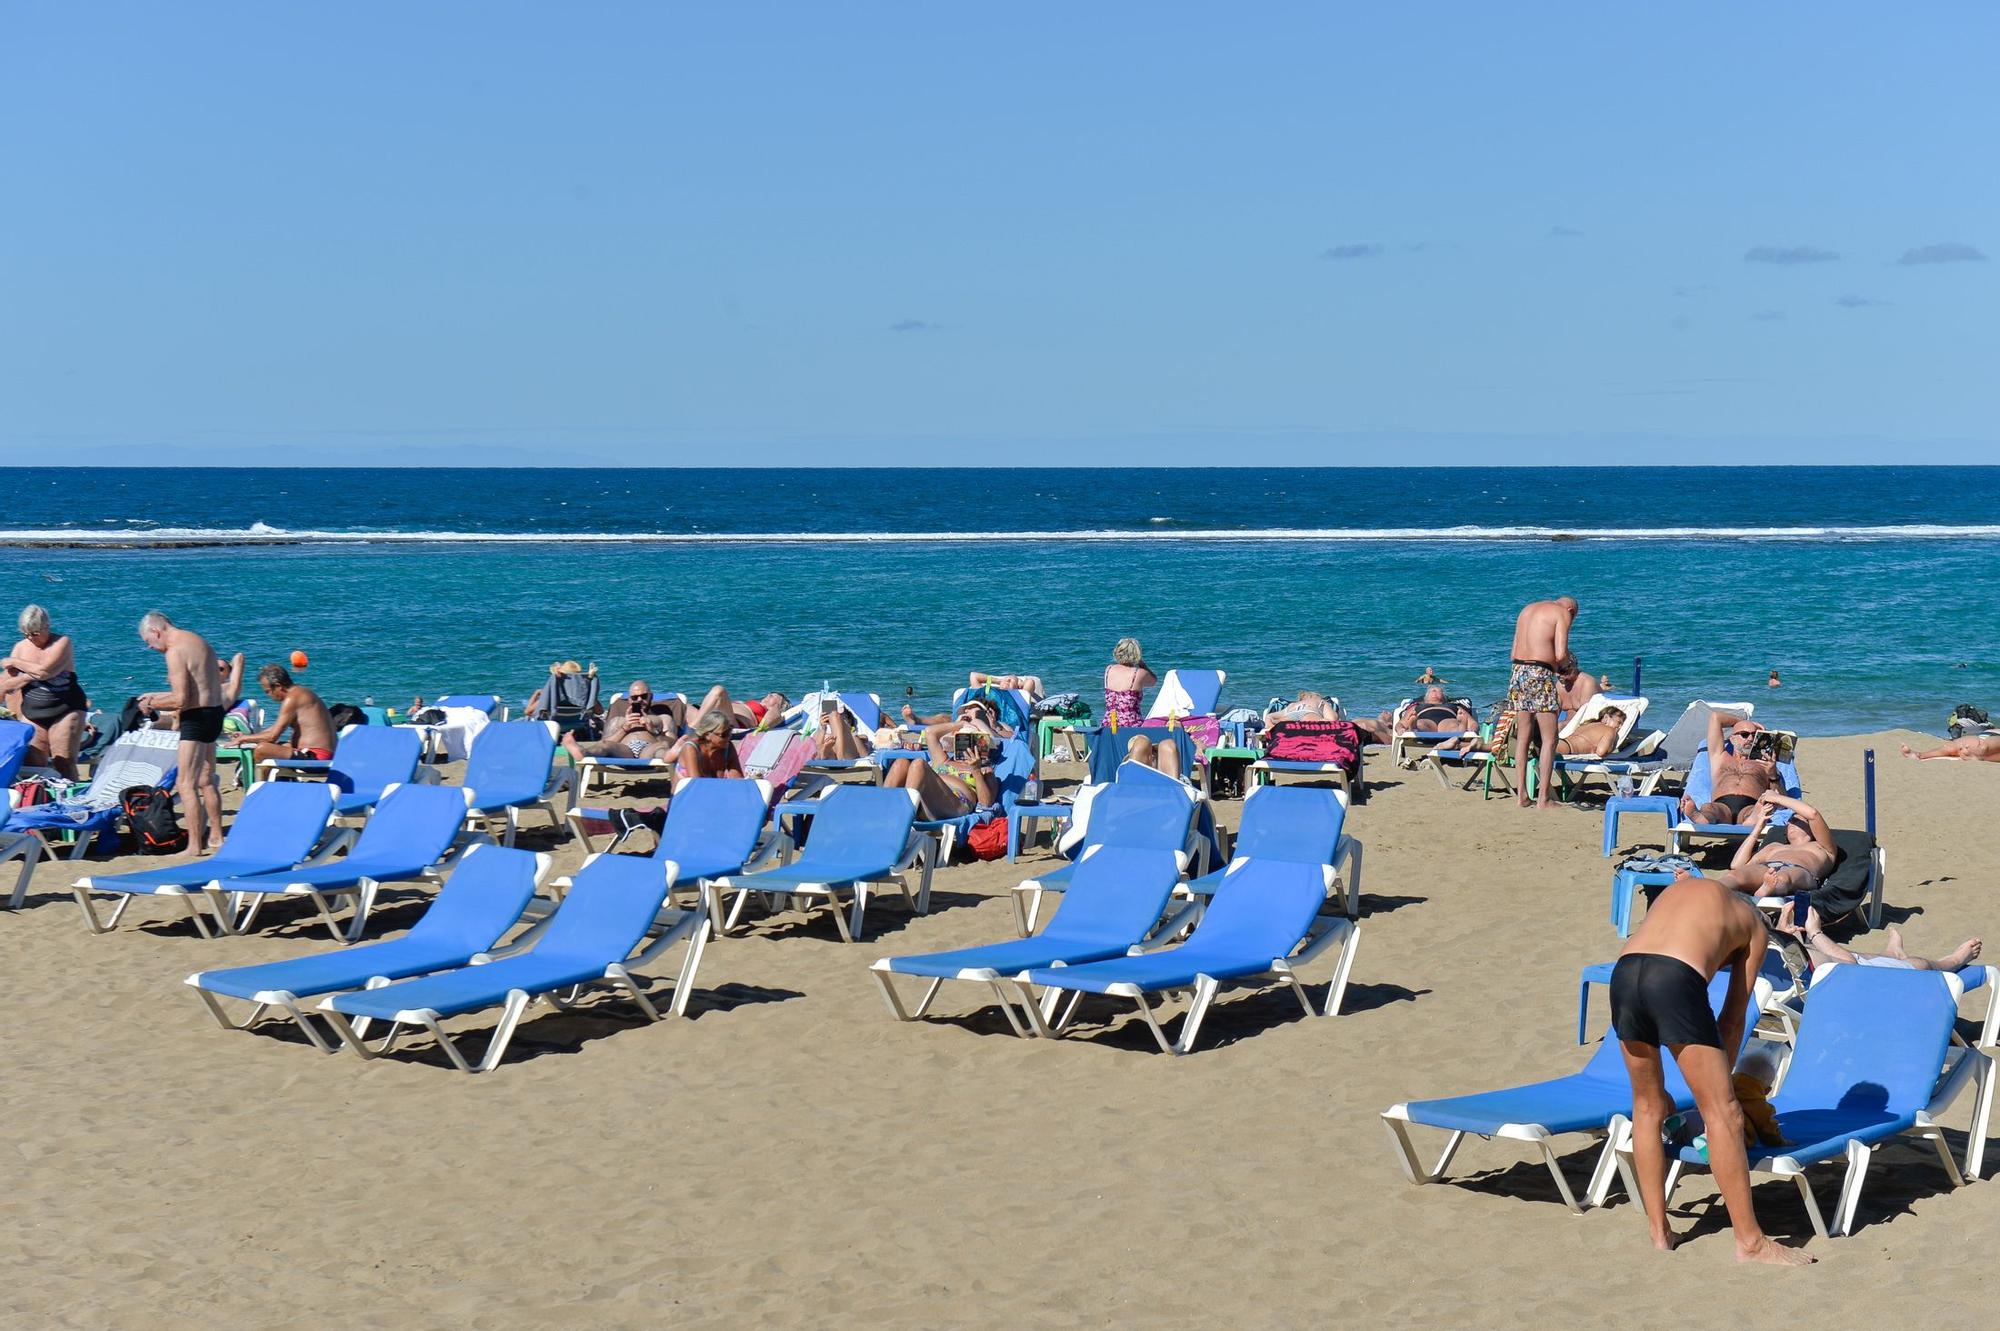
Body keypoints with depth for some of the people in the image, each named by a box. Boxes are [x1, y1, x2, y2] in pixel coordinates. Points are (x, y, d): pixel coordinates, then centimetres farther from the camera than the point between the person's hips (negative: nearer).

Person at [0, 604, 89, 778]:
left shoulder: (62, 643, -7)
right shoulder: (21, 647, 7)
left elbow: (44, 671, -21)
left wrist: (14, 662, -8)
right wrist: (30, 675, -10)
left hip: (65, 711, -4)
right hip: (32, 715, 4)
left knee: (65, 766, -8)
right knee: (32, 767, -3)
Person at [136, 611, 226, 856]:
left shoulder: (175, 652, -16)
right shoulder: (199, 641, 14)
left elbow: (180, 700, -21)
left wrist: (152, 704, -4)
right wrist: (158, 697, 21)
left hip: (197, 718, -10)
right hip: (215, 712, 10)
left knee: (187, 784, -7)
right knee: (206, 781, 19)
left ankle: (194, 846, -8)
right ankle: (216, 839, 26)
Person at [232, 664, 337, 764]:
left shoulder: (292, 698, -14)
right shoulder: (299, 692, 17)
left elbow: (273, 736, -15)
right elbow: (277, 728, 28)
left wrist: (243, 739, -1)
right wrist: (248, 736, 26)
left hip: (313, 757, -11)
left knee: (261, 749, -21)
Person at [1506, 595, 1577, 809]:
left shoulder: (1527, 609, 22)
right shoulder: (1563, 613, 1)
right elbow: (1560, 654, -11)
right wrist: (1556, 663, 10)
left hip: (1518, 671, 7)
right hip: (1540, 673, -7)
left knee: (1523, 737, 13)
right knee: (1549, 738, -1)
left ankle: (1521, 794, 14)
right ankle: (1544, 798, -4)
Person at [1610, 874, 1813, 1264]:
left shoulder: (1682, 887, 38)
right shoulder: (1753, 926, 27)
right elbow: (1733, 1019, 21)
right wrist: (1719, 1077, 29)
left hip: (1623, 972, 5)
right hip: (1675, 979, -5)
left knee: (1648, 1107, 20)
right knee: (1723, 1114, 4)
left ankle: (1659, 1231, 26)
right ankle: (1750, 1242, 7)